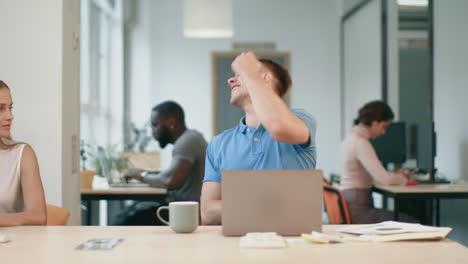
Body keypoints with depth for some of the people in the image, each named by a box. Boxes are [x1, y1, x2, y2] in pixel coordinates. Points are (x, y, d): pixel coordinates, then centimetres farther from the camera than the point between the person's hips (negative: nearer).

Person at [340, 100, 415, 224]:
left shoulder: (352, 137, 13)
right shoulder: (361, 143, -17)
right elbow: (384, 179, -22)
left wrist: (396, 175, 10)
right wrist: (402, 178, -2)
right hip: (357, 210, -10)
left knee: (405, 219, 12)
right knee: (411, 224, -10)